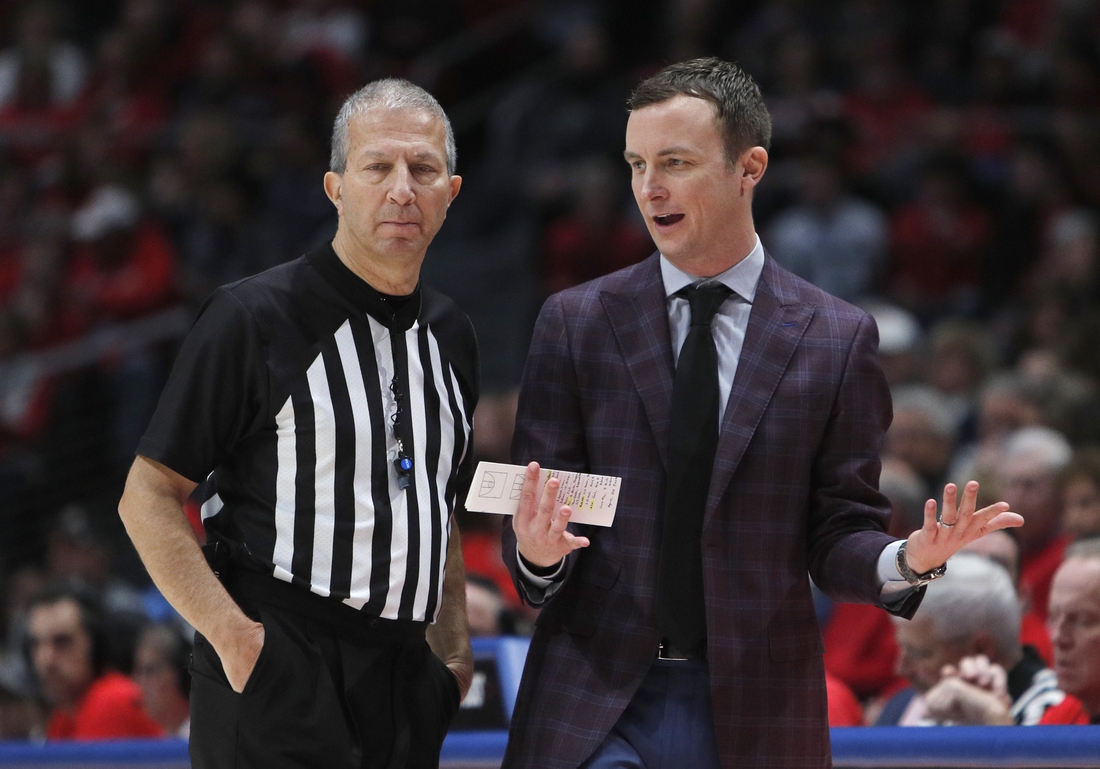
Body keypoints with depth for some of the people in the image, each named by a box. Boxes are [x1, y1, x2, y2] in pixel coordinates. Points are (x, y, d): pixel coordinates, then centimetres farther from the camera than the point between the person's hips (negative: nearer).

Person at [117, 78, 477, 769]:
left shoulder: (451, 335, 14)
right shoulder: (255, 317, -6)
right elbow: (148, 498, -6)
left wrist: (454, 651, 14)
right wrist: (230, 633, -15)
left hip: (404, 683, 6)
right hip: (274, 683, -6)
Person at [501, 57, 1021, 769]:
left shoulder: (837, 338, 2)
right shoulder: (574, 323, 4)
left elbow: (838, 536, 3)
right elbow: (530, 520, 3)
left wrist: (906, 562, -17)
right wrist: (538, 552, -19)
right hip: (593, 707, 0)